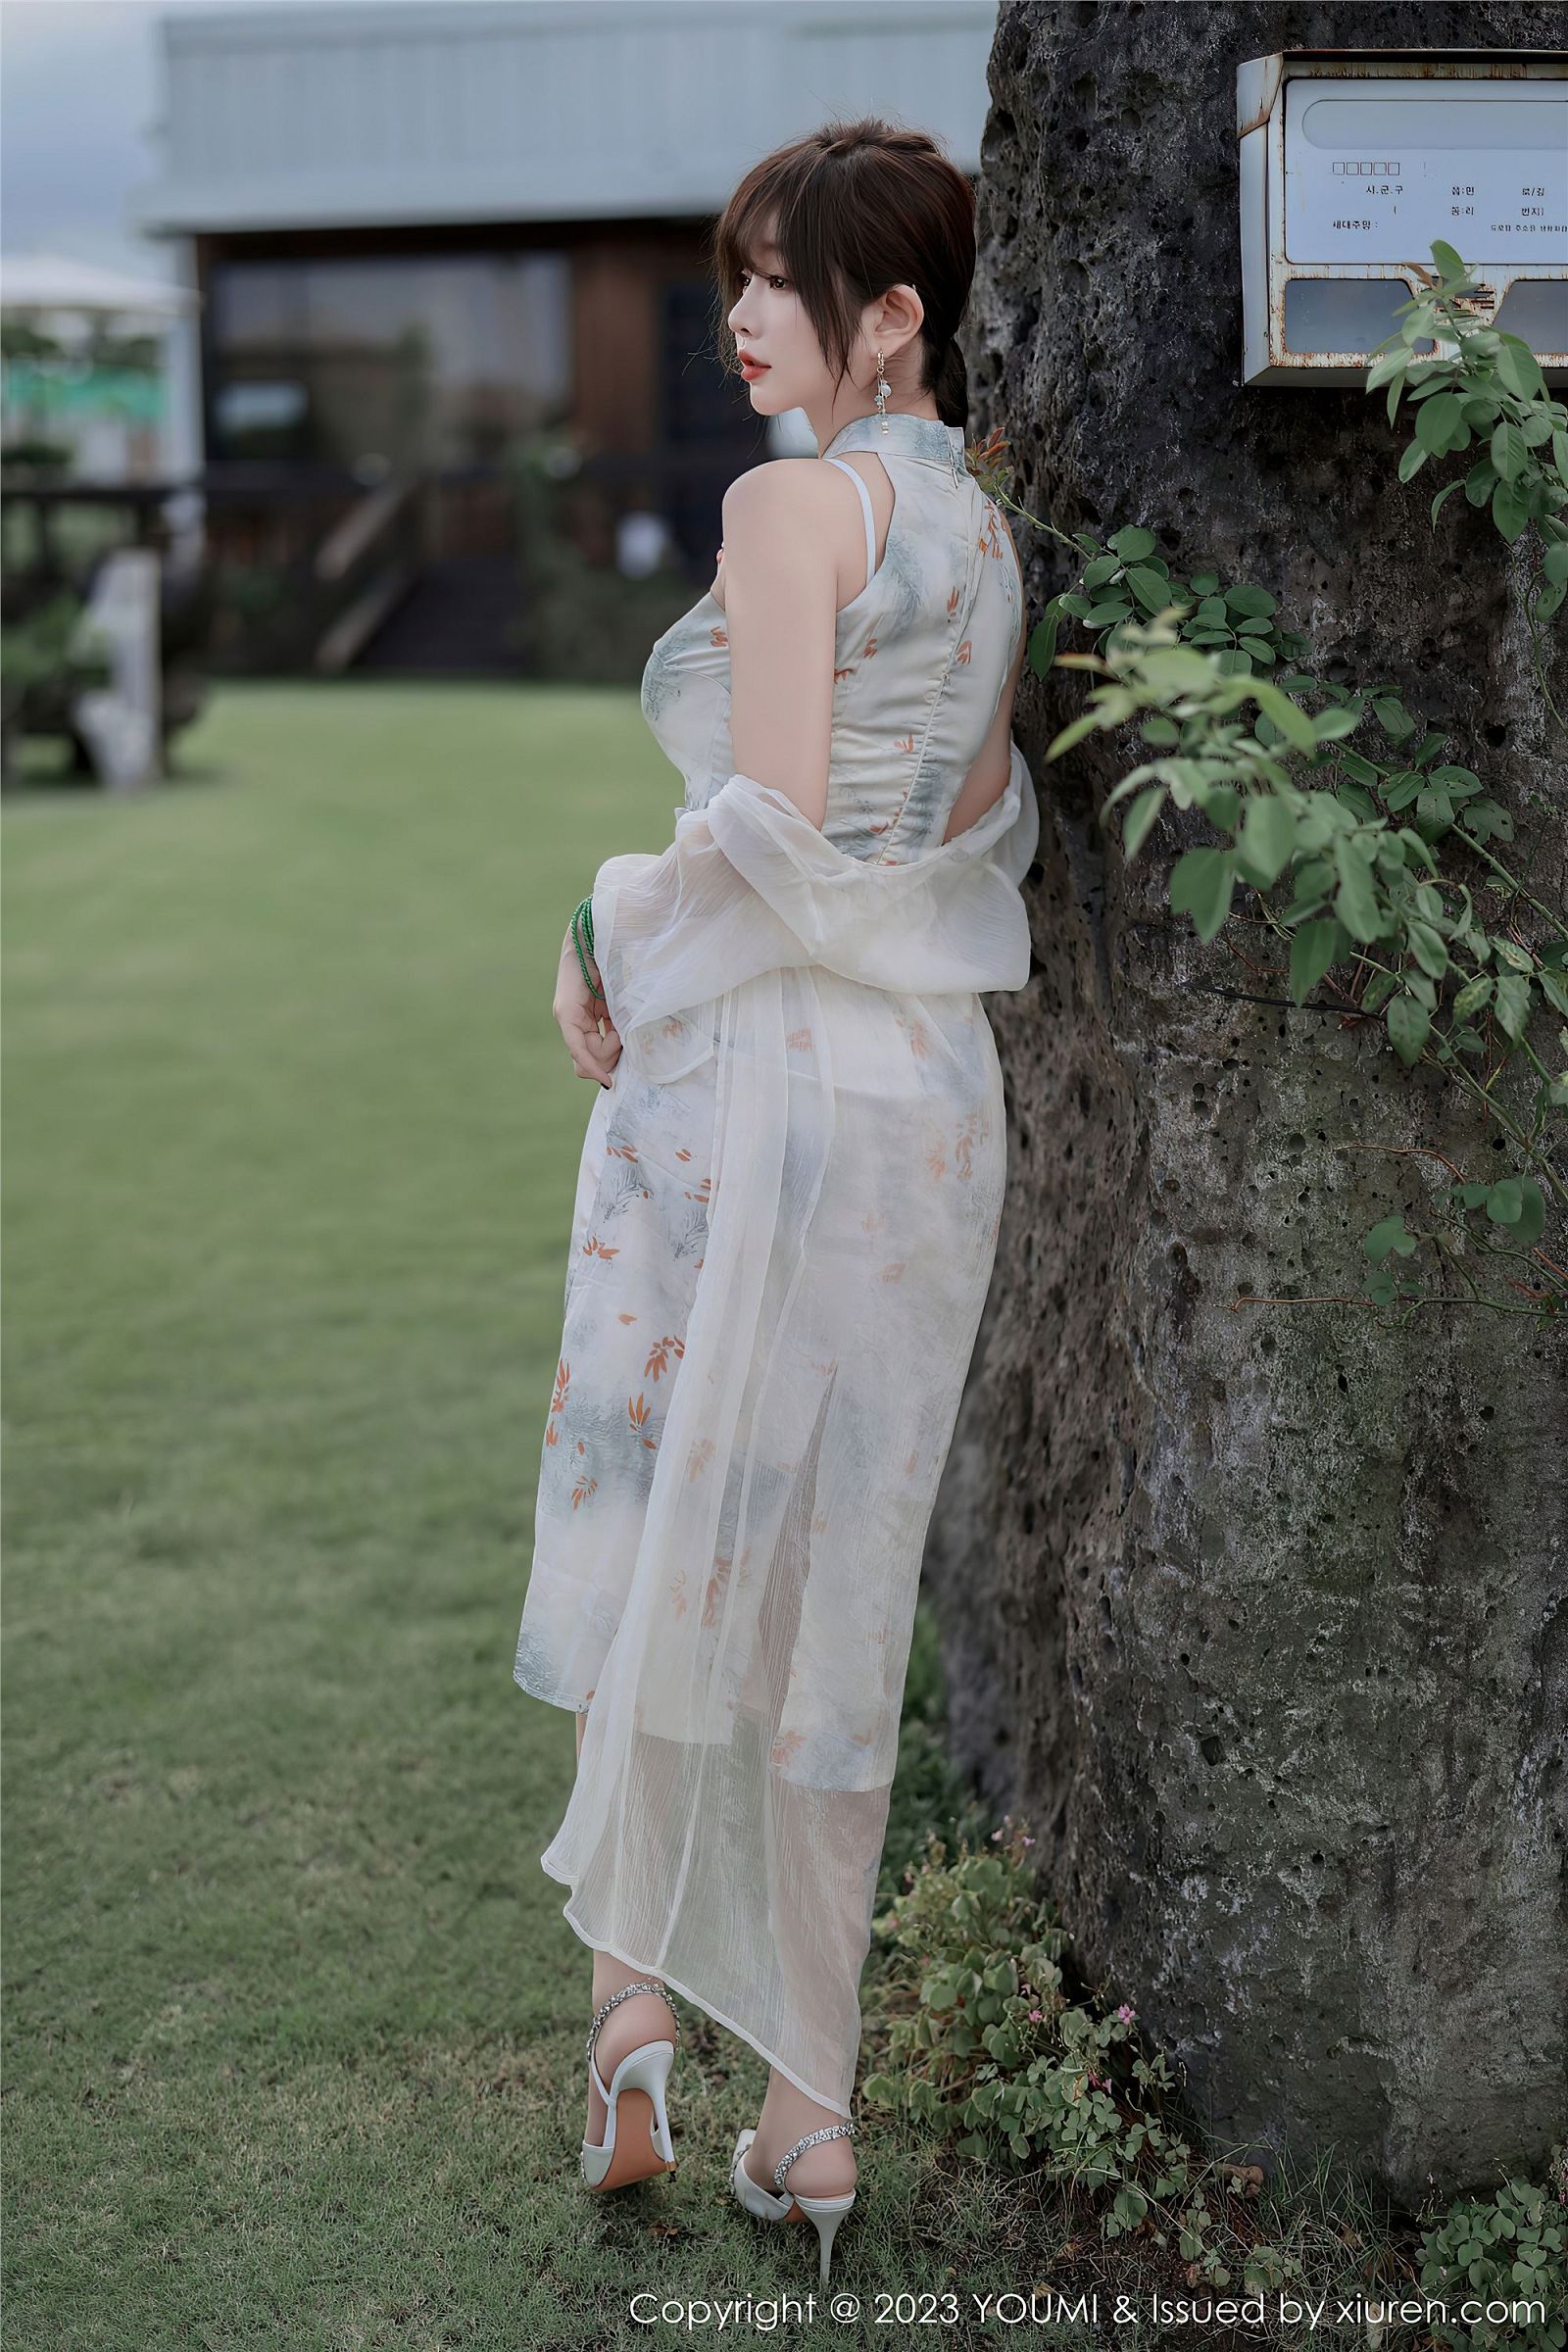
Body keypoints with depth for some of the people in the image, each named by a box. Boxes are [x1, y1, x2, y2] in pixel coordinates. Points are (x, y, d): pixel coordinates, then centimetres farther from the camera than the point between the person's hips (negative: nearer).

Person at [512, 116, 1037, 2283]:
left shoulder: (791, 500, -10)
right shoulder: (986, 525, 14)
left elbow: (769, 823, -17)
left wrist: (607, 944, -3)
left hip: (754, 1070, -7)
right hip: (937, 1089, 7)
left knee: (662, 1529, 8)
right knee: (836, 1580, 11)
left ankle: (633, 1990, 9)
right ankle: (809, 2105, 18)